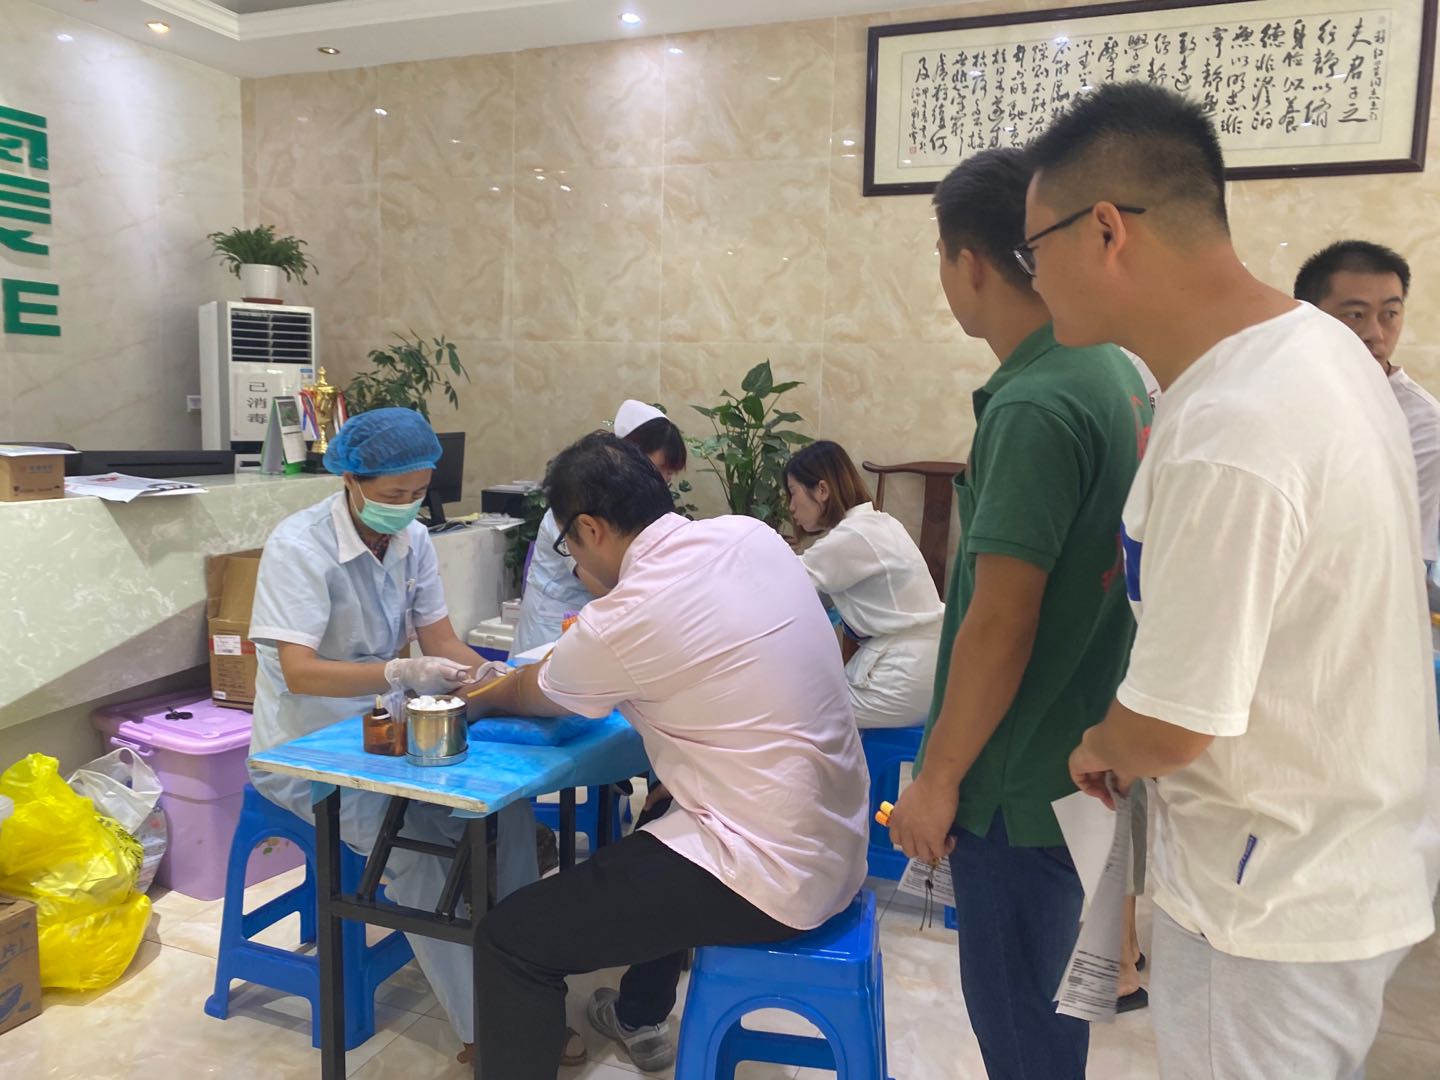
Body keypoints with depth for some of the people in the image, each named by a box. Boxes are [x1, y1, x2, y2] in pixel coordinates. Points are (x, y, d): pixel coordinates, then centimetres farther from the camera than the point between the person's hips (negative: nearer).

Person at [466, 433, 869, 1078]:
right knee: (656, 833, 35)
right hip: (836, 843, 9)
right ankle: (639, 1018, 53)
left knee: (509, 938, -1)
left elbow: (538, 698, 5)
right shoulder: (751, 535, 0)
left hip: (773, 872, -9)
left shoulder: (624, 617, -18)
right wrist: (588, 644, 22)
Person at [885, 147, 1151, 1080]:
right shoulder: (1118, 376, 5)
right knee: (1046, 997, 26)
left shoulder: (1033, 407, -24)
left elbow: (999, 625, -25)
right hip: (1083, 751, 9)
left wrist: (939, 777, -13)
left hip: (1021, 775, -9)